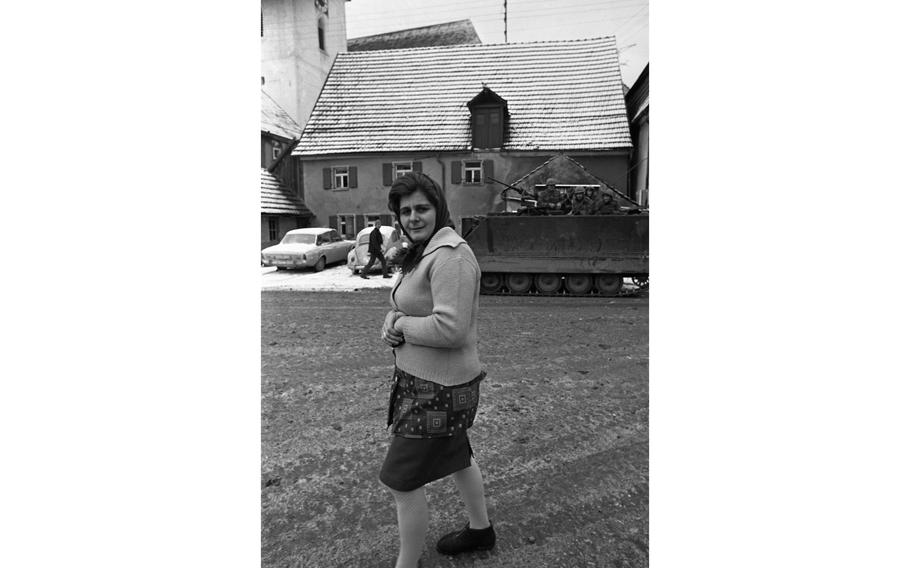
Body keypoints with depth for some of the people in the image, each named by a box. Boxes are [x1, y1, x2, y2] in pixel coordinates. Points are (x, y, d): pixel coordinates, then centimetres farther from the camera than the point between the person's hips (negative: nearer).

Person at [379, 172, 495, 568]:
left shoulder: (450, 254, -23)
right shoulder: (424, 252, 9)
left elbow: (450, 328, -31)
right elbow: (406, 306, 14)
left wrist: (400, 325, -17)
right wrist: (392, 322, -8)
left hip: (437, 388, -10)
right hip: (424, 378, 10)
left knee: (402, 482, 2)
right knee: (456, 457, 27)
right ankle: (480, 530, 49)